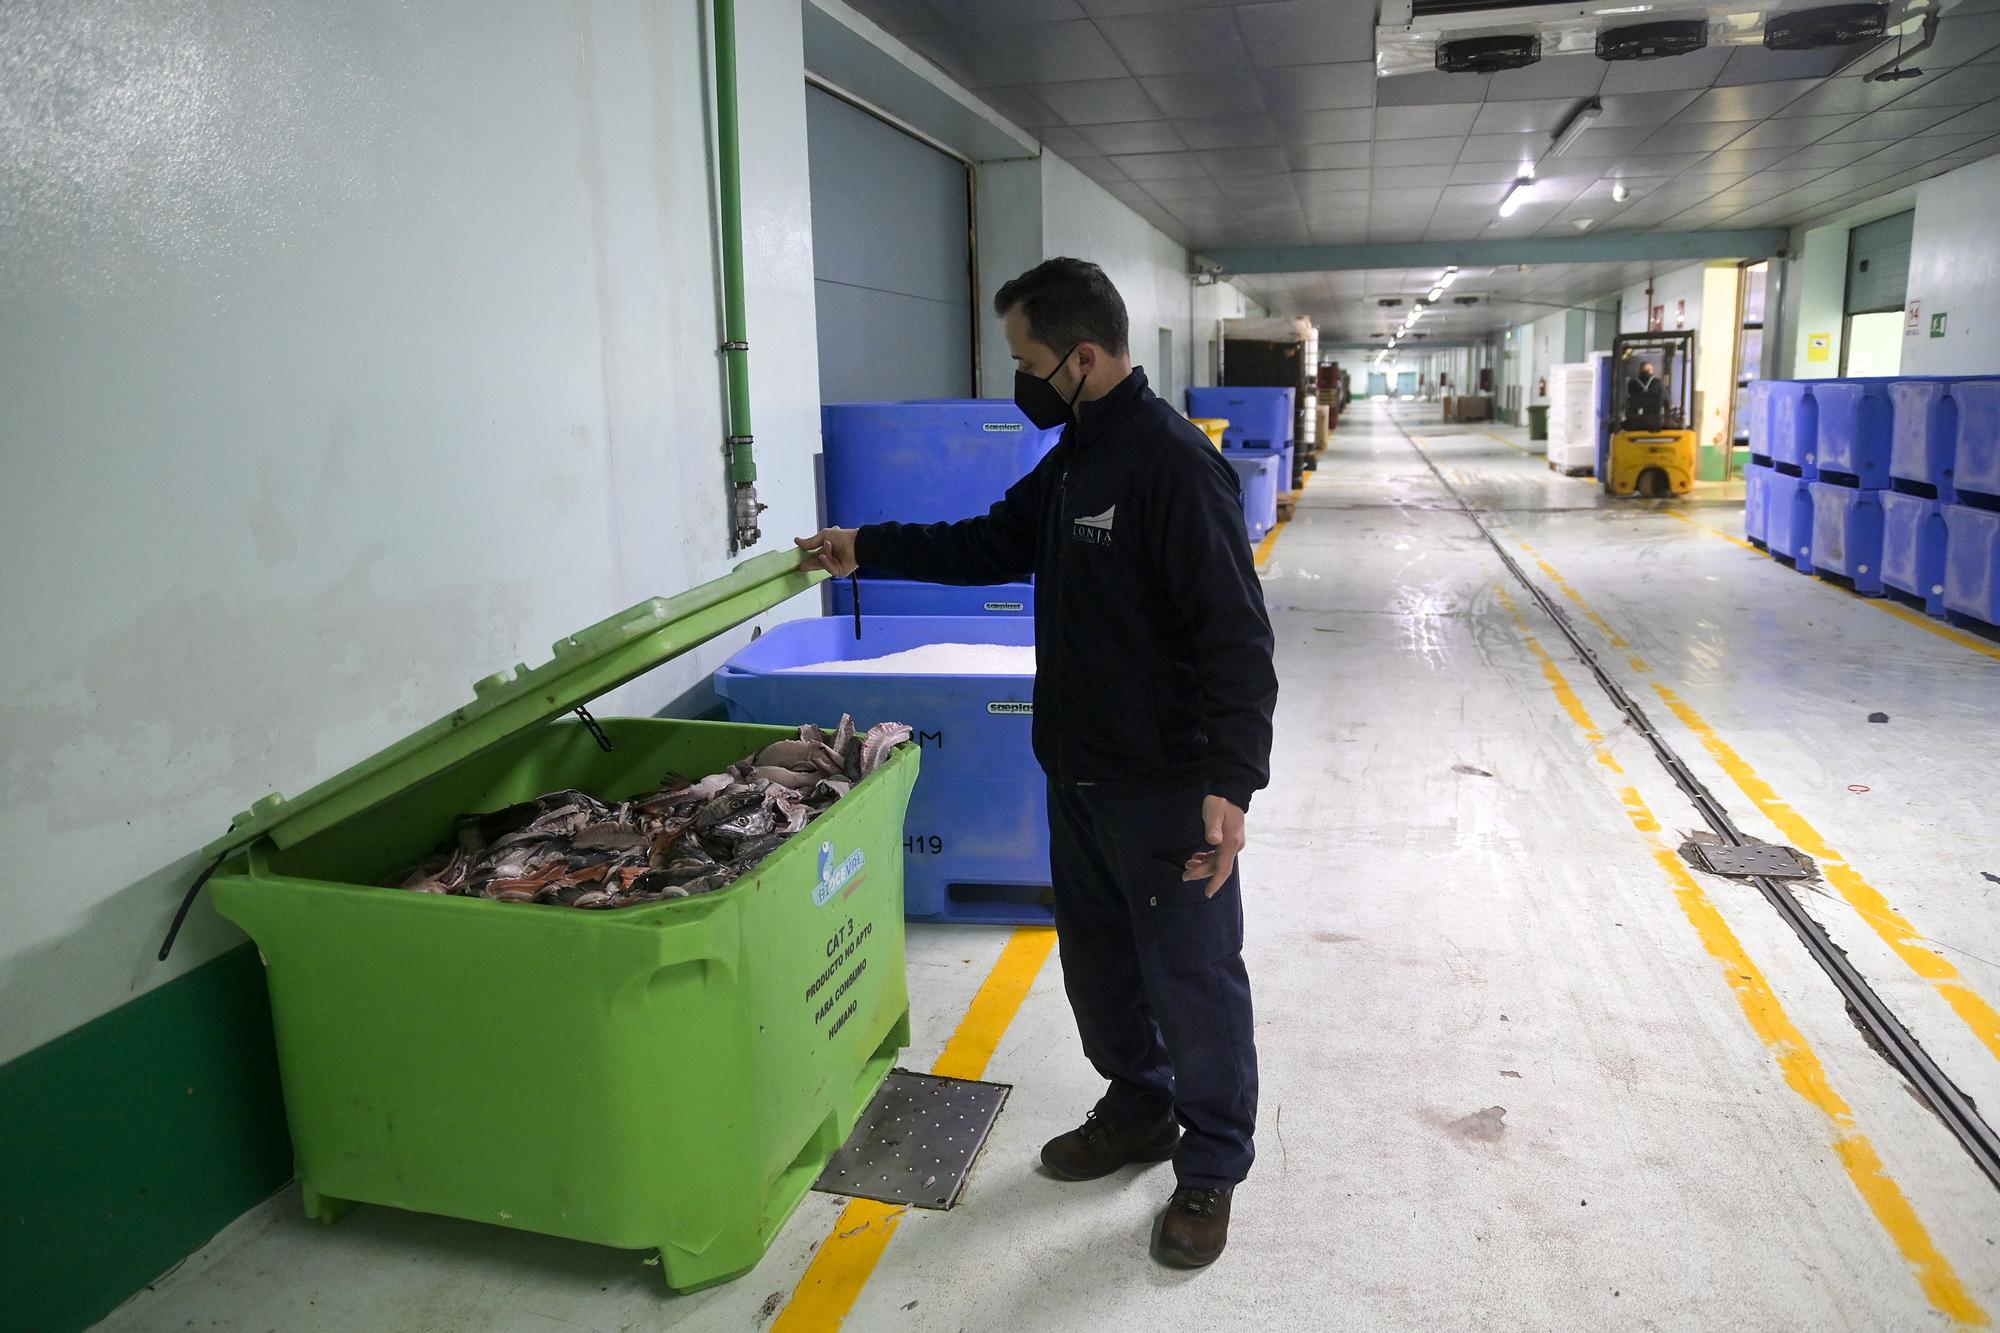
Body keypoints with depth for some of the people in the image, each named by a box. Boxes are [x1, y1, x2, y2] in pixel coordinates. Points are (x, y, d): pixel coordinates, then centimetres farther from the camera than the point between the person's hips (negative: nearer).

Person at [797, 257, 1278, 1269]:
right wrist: (868, 549, 18)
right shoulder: (1074, 457, 9)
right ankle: (1138, 1111, 42)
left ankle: (1210, 1168, 26)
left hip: (1167, 786, -9)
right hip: (1080, 770, 9)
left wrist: (1230, 782, -29)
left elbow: (1235, 636, -24)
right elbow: (996, 542, 22)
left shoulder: (1174, 462, -21)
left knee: (1192, 979, 7)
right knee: (1099, 961, 21)